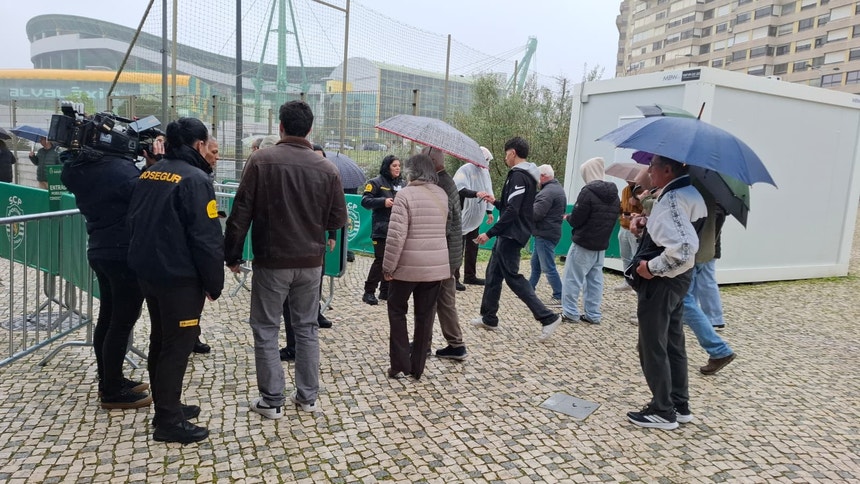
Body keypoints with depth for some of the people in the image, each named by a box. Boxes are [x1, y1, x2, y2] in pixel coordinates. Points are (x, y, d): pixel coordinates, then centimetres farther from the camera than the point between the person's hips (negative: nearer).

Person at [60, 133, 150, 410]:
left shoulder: (79, 169, 5)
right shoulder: (119, 169, -21)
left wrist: (144, 167, 0)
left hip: (100, 250, 9)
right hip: (126, 254, -9)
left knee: (107, 317, 17)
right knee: (122, 322, 1)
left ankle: (108, 381, 31)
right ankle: (112, 392, 13)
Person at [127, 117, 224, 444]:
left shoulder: (149, 174, 10)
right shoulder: (194, 178, -16)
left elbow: (134, 222, 17)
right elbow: (206, 237, -19)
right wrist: (214, 283, -11)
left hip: (147, 271, 9)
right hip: (179, 276, -9)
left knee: (160, 340, 18)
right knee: (178, 345, 0)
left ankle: (166, 407, 31)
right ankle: (168, 421, 9)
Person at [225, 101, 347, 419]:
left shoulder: (261, 160, -9)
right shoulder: (327, 169, -2)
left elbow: (241, 213, -9)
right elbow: (338, 220, 2)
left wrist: (232, 254, 0)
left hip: (271, 261, -3)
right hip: (311, 262, 3)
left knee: (266, 330, 9)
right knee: (307, 328, 15)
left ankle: (272, 400, 15)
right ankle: (307, 396, 23)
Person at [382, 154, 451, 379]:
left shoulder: (405, 194, -12)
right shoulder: (443, 195, 9)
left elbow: (396, 235, -16)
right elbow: (445, 227, 12)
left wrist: (388, 266, -11)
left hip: (409, 265, -5)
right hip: (437, 265, 5)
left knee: (397, 310, 13)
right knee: (425, 314, 12)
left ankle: (400, 365, 12)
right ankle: (417, 367, 19)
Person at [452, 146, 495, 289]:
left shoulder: (485, 171, 12)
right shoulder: (465, 169, -13)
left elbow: (489, 191, 20)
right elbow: (460, 189, -26)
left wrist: (489, 211, 19)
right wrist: (476, 193, -41)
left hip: (476, 218, 8)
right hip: (462, 217, -8)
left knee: (472, 248, 15)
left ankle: (470, 276, 27)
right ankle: (453, 278, 7)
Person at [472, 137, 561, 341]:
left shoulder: (518, 176, -18)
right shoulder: (527, 176, 14)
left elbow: (512, 211, -25)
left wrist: (490, 233, -22)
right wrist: (496, 202, 26)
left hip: (511, 235, -10)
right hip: (510, 234, 10)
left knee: (513, 277, -5)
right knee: (493, 274, 15)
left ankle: (548, 317, -4)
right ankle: (488, 318, 24)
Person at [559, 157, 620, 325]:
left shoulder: (588, 192, -17)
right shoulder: (614, 195, 7)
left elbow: (576, 220, -15)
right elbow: (612, 219, 14)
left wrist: (568, 217, 5)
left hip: (583, 244, -7)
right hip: (601, 244, 7)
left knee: (572, 278, 2)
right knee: (595, 280, 12)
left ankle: (570, 313, 6)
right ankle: (593, 314, 15)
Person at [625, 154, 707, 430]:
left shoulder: (671, 200, -23)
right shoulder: (690, 193, 8)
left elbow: (683, 248, -35)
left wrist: (651, 267, -22)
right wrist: (647, 229, 8)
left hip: (661, 282, -10)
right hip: (679, 277, 10)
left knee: (653, 347, 4)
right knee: (673, 343, 19)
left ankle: (663, 411, 16)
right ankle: (680, 405, 30)